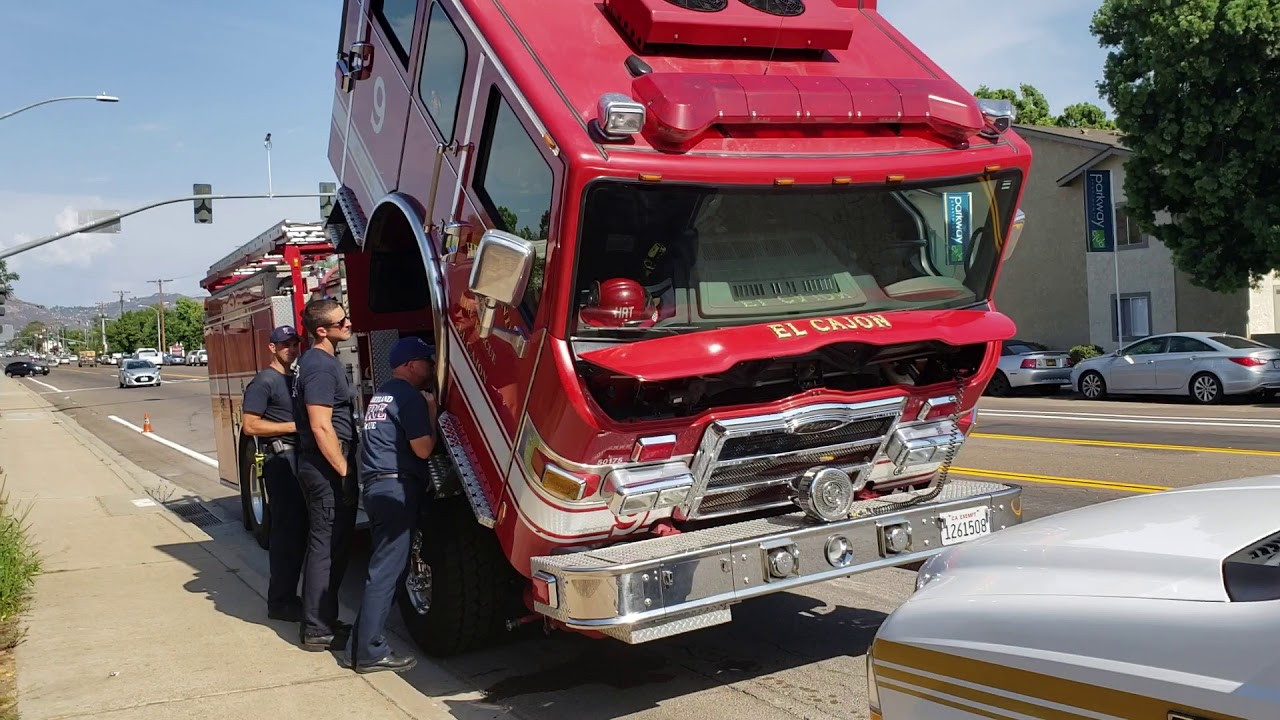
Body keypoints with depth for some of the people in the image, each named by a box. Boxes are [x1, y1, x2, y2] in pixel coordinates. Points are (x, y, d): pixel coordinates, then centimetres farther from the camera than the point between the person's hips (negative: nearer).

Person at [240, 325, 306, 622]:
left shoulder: (297, 378, 17)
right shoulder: (264, 381, -8)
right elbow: (250, 426, -14)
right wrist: (293, 426, -17)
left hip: (300, 457, 8)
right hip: (280, 459, -8)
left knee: (300, 527, 10)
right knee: (286, 528, -8)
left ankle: (290, 594, 20)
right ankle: (280, 602, 0)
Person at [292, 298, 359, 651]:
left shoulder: (317, 361, 15)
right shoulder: (321, 366, -17)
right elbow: (321, 427, -22)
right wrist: (344, 471, -20)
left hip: (320, 467, 11)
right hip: (327, 467, -11)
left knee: (327, 545, 16)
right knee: (328, 547, -4)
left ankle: (321, 620, 26)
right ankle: (318, 630, 2)